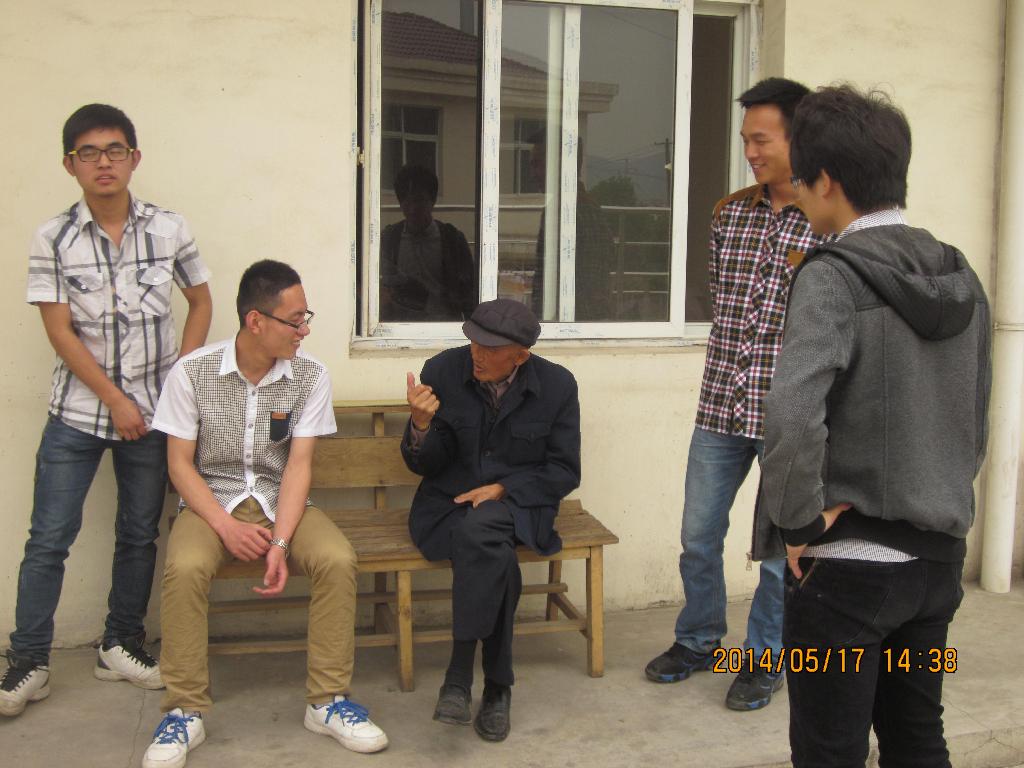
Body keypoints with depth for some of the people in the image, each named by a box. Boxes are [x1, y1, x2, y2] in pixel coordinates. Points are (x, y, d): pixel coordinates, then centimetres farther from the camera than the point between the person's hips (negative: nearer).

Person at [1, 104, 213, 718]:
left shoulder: (168, 228, -1)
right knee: (49, 539, 0)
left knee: (140, 533, 10)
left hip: (152, 411, 2)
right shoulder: (54, 238, -5)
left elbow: (201, 302, 9)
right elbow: (61, 332, -7)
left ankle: (122, 645, 27)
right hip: (78, 411, -1)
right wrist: (116, 401, -11)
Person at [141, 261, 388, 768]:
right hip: (212, 502, -1)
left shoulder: (310, 375, -6)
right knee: (185, 568, -33)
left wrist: (280, 542, -23)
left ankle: (327, 701, -11)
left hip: (281, 502, 1)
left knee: (337, 559, -27)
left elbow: (299, 465, -10)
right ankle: (185, 712, -15)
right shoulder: (192, 372, -9)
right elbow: (180, 463, -6)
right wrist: (226, 527, -19)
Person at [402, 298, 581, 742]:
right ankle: (497, 687, -17)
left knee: (479, 529, -37)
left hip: (517, 505, 0)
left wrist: (503, 489, -16)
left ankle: (460, 673, -24)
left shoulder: (557, 385, -5)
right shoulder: (442, 371, -6)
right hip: (446, 505, 1)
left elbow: (564, 473, -1)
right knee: (497, 559, -34)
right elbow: (423, 465, -1)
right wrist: (421, 425, -24)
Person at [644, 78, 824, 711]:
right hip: (722, 404, 5)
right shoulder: (731, 212, 8)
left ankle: (765, 659, 27)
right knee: (699, 535, 13)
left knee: (780, 548, 8)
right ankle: (700, 641, 34)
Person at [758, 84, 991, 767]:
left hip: (849, 563, -7)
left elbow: (793, 416, -30)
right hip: (939, 557, 7)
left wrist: (802, 522, -17)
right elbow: (976, 421, 13)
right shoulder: (961, 278, 6)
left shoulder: (833, 277, -16)